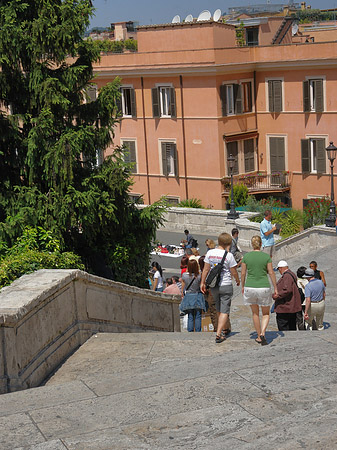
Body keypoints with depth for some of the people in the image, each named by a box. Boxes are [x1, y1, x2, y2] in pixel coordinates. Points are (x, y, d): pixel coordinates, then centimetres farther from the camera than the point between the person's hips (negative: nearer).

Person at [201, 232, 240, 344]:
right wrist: (237, 280, 12)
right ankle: (218, 334, -8)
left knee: (219, 310, 20)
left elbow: (206, 269, 3)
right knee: (224, 311, 0)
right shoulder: (228, 255, -15)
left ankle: (225, 329, 35)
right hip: (226, 285, -5)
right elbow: (233, 272, -7)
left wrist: (203, 282, 12)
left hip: (213, 286, 5)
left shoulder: (210, 253, -2)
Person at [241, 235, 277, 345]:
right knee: (265, 314, 14)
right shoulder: (266, 257, -6)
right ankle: (262, 333, -9)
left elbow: (243, 273, 2)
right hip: (264, 288, -1)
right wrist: (275, 288, 6)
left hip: (250, 288, 1)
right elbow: (271, 273, -3)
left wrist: (242, 286, 16)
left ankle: (259, 337, 24)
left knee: (255, 313, 20)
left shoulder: (246, 256, -3)